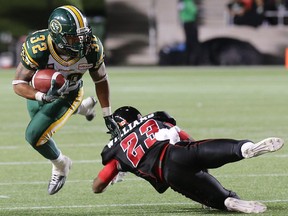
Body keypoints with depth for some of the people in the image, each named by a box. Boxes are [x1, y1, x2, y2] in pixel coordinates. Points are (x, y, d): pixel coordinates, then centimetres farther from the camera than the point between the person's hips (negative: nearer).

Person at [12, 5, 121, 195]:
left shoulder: (92, 48, -31)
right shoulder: (37, 47, -39)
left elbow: (101, 80, -11)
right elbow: (19, 84, -32)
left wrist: (108, 116, -5)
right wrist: (43, 97, -51)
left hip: (68, 95, -2)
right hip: (38, 92, 2)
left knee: (35, 135, -18)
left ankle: (60, 166, 14)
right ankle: (84, 107, 55)